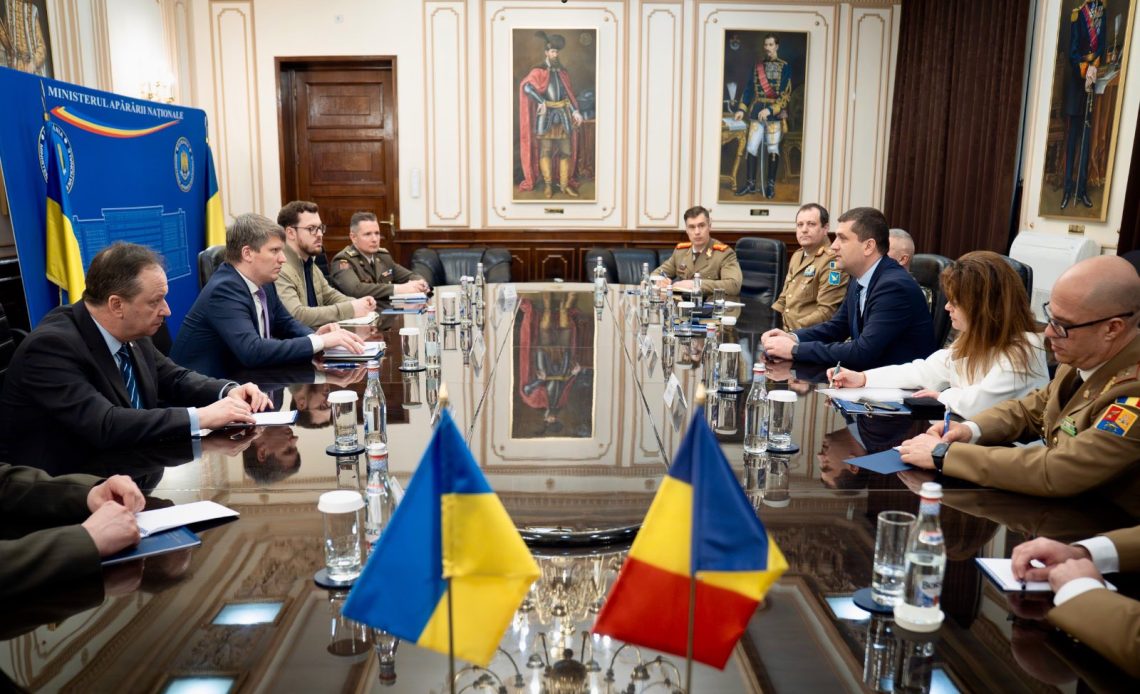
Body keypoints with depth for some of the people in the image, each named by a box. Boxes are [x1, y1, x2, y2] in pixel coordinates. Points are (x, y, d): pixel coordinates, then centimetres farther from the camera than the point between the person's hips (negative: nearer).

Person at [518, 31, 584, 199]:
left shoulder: (562, 72, 15)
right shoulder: (538, 71, -3)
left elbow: (568, 94, 16)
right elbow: (526, 86, -19)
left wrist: (575, 111, 4)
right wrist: (541, 102, -24)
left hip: (563, 114, 5)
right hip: (546, 114, -4)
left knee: (566, 150, 1)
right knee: (545, 150, -5)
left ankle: (565, 185, 5)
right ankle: (548, 185, 0)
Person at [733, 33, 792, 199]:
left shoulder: (784, 67, -2)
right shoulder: (758, 66, 10)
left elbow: (785, 94, -9)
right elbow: (749, 88, 9)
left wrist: (770, 109, -21)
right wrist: (742, 109, -2)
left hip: (775, 112, -3)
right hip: (757, 111, 4)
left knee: (772, 149, 1)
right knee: (752, 147, 0)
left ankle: (770, 185, 8)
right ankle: (750, 184, 7)